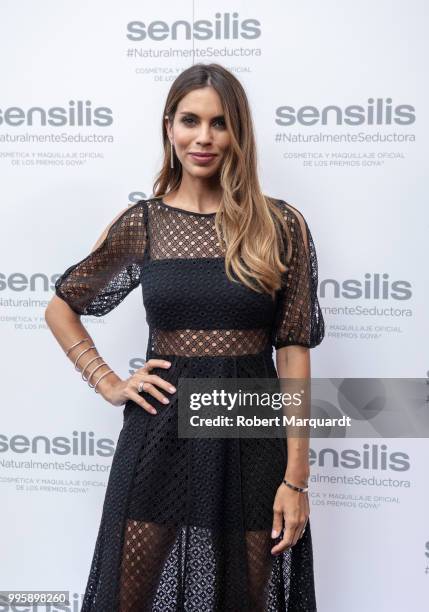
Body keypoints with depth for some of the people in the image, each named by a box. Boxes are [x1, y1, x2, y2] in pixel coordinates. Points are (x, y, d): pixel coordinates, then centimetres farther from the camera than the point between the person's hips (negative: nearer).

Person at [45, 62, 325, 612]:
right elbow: (61, 307, 13)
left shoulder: (280, 225, -3)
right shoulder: (141, 223, 1)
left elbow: (293, 349, -5)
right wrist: (107, 383, 0)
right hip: (160, 432, 1)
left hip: (252, 437, 0)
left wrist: (296, 476, -8)